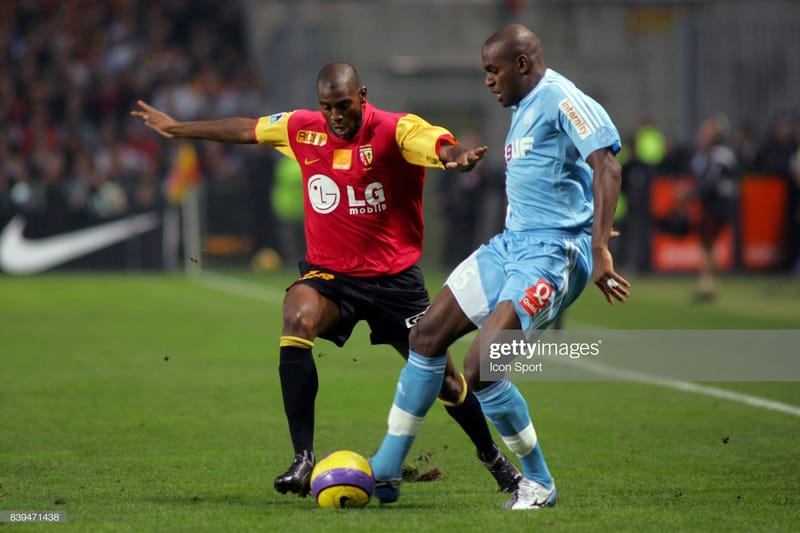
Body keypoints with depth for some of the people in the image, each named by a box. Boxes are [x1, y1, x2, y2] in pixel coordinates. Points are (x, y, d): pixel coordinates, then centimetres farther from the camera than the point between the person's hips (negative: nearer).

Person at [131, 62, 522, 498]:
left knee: (441, 374, 4)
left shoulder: (396, 131, -15)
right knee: (297, 319, -30)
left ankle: (493, 458, 32)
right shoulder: (303, 129, -3)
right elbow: (244, 130, 13)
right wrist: (176, 128, 23)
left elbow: (440, 146, -34)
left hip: (394, 277, -2)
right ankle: (303, 458, -27)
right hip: (328, 271, 2)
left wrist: (458, 157, -59)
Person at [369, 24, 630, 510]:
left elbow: (606, 166, -24)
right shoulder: (523, 109, 18)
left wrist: (599, 250, -31)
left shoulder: (559, 98, -13)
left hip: (550, 254, -10)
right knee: (427, 336, 8)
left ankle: (539, 483, 1)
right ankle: (385, 472, 16)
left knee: (479, 371, -18)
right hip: (509, 245, 10)